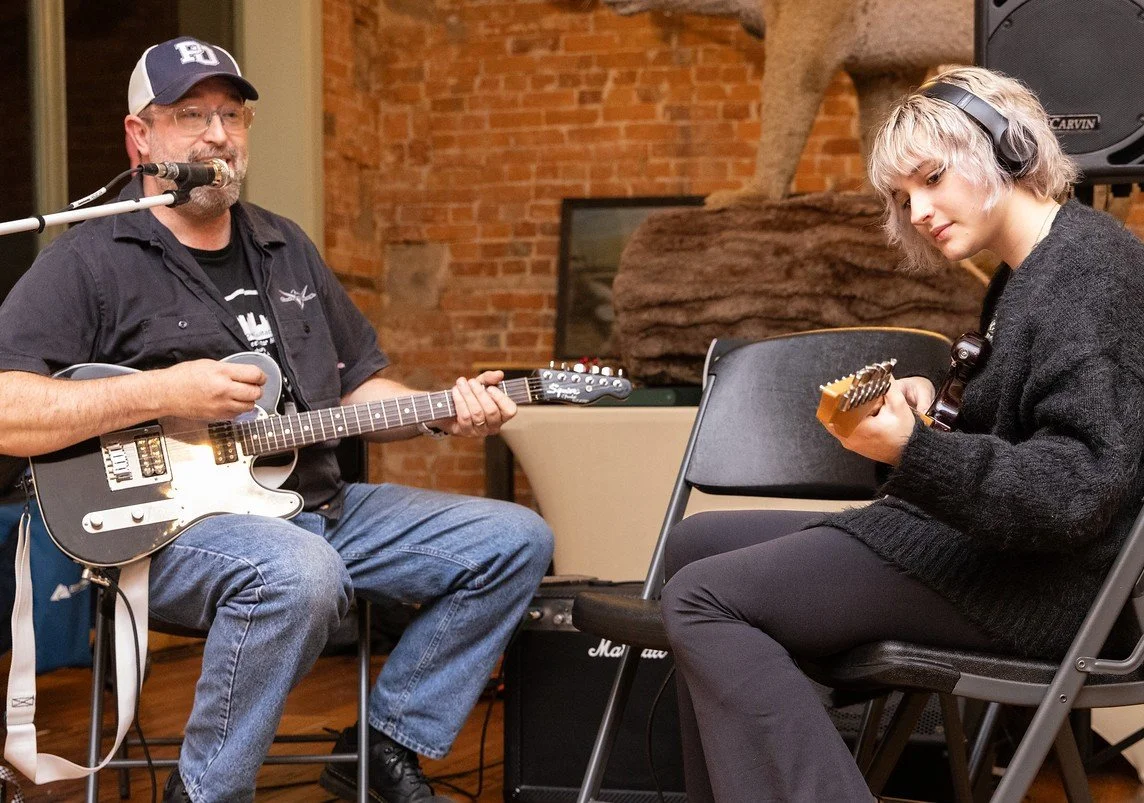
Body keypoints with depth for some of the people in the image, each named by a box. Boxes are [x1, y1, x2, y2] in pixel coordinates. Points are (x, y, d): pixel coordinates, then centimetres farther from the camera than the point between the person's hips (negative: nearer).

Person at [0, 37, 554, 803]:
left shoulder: (288, 249, 17)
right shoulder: (88, 262, -5)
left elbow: (358, 383, 22)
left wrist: (446, 407, 2)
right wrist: (161, 393, -21)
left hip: (317, 504, 8)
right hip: (170, 522, -7)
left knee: (515, 539, -1)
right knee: (300, 572, -40)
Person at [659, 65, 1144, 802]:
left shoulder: (1084, 262, -14)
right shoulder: (1028, 272, 17)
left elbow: (1076, 490, -24)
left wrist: (912, 453, -35)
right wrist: (929, 403, 4)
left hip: (1036, 581, -11)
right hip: (987, 540, 11)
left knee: (703, 601, -18)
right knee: (696, 546, 13)